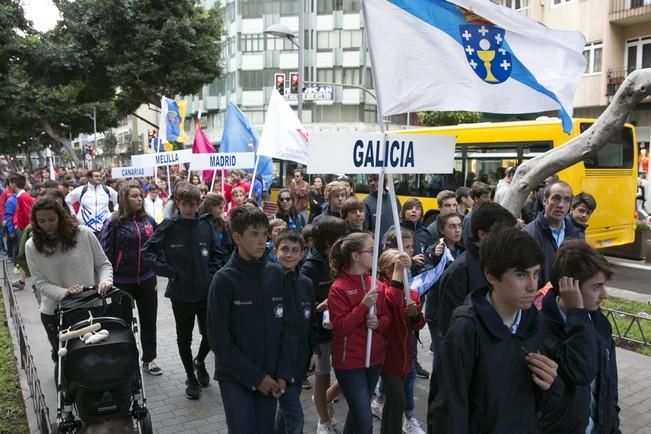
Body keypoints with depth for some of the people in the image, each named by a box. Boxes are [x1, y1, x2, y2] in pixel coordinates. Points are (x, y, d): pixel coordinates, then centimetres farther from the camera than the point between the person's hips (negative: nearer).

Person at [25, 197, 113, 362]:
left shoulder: (83, 234, -8)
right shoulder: (32, 246, -4)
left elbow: (103, 264, -1)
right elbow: (39, 282, -7)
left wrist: (105, 280, -21)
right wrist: (64, 293, -23)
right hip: (54, 312, 1)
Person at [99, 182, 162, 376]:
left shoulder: (148, 220, 4)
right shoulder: (113, 222, -9)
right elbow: (105, 253, -9)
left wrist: (156, 272, 9)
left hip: (147, 280, 4)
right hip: (122, 281, -4)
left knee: (149, 321, 12)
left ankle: (149, 359, 27)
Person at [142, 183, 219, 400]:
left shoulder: (206, 225, -2)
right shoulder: (168, 227, -9)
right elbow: (147, 252, -6)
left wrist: (212, 274, -1)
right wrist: (169, 271, -10)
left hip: (206, 291, 2)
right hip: (181, 293, -1)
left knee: (211, 334, 5)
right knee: (184, 337, 12)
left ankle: (199, 361, 37)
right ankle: (191, 378, 32)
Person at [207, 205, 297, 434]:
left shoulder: (276, 274, -1)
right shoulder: (224, 279, -12)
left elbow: (289, 326, 2)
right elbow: (219, 339, -11)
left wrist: (283, 372, -6)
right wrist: (255, 376, -12)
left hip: (271, 376, 4)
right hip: (235, 377, -3)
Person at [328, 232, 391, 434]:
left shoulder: (377, 285, 4)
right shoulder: (338, 288, -14)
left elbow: (387, 317, 10)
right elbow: (340, 326, -19)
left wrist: (378, 323, -12)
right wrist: (363, 306, -26)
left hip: (373, 358, 6)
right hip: (349, 361, -6)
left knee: (358, 412, 21)